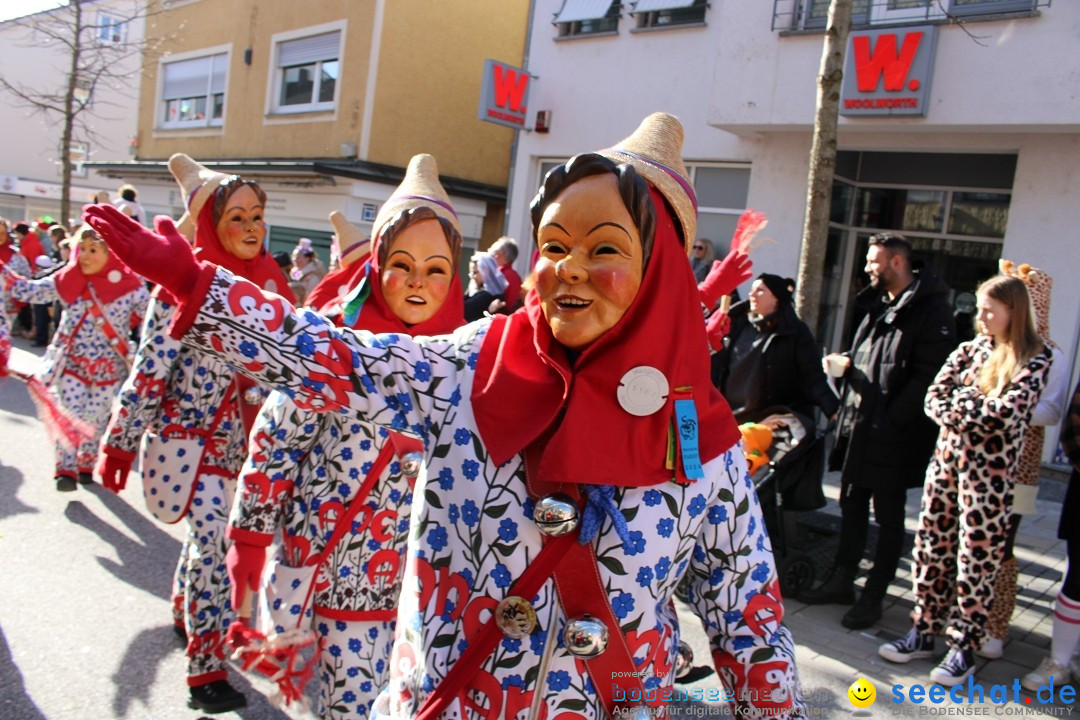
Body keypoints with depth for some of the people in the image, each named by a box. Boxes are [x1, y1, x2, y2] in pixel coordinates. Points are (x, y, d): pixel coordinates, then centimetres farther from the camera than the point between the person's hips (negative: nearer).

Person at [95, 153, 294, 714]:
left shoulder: (265, 283, 1)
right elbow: (149, 367, -14)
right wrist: (120, 442, -12)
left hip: (235, 434, 6)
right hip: (184, 431, -5)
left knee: (210, 534, 18)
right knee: (212, 539, -11)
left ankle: (185, 612, 43)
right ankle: (207, 669, -1)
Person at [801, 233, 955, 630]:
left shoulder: (931, 311, -12)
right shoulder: (878, 306, 14)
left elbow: (926, 377, -19)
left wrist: (892, 419, -22)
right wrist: (847, 365, 2)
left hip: (893, 435, -8)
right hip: (859, 427, 8)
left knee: (888, 517, 6)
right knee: (852, 507, 16)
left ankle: (873, 597, 16)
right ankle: (842, 581, 29)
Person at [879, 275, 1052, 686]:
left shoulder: (1035, 359, -5)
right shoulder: (970, 349, 10)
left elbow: (1006, 411, -20)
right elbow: (934, 398, 1)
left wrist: (960, 403, -9)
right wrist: (974, 414, -14)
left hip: (989, 469, -5)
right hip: (947, 456, 6)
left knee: (976, 558, 3)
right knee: (931, 546, 10)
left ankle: (964, 648, 17)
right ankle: (924, 632, 23)